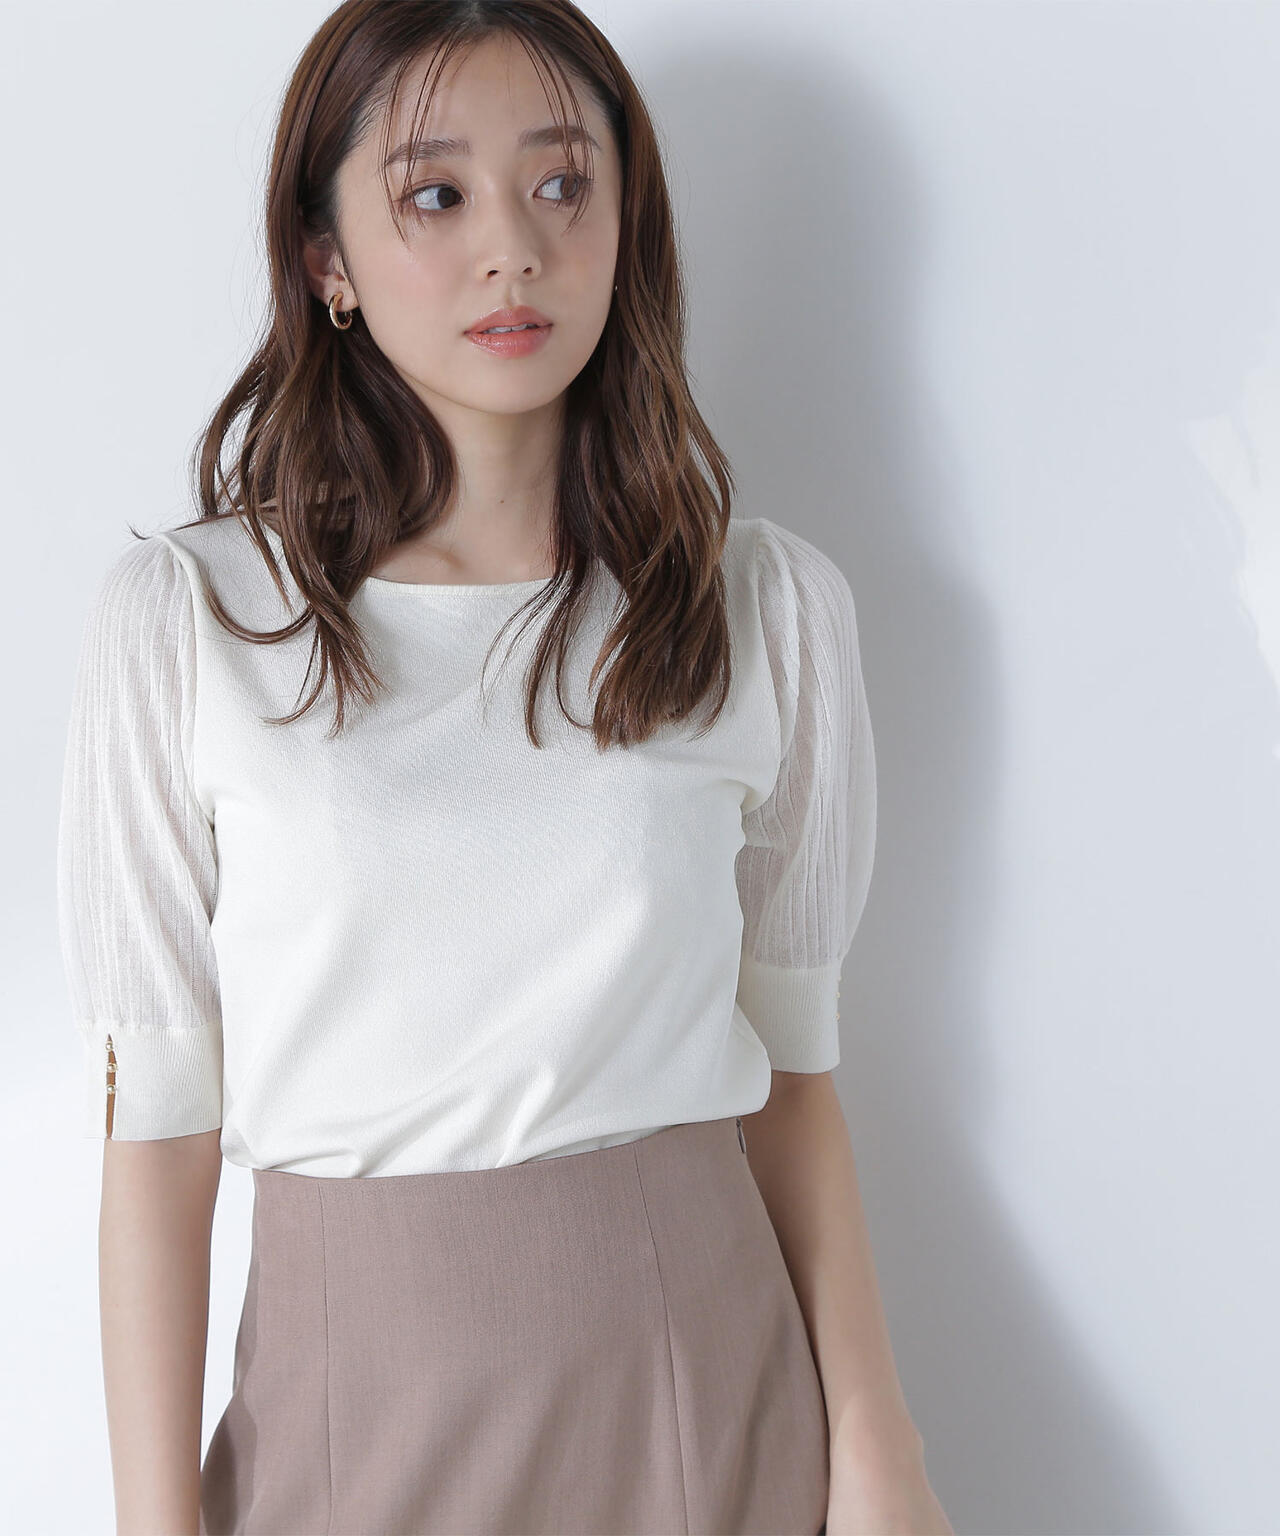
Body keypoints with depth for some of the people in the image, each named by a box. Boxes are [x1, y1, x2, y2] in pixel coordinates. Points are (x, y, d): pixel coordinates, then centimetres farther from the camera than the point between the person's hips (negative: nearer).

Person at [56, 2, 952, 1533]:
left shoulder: (770, 604, -2)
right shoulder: (184, 616, -7)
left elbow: (790, 1059, 3)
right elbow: (157, 1113, -6)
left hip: (697, 1366, 2)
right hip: (358, 1395, -1)